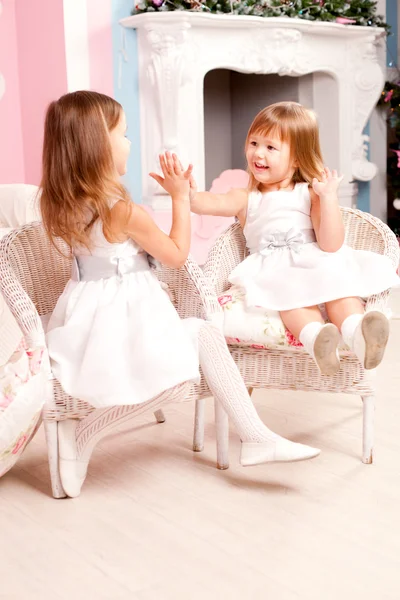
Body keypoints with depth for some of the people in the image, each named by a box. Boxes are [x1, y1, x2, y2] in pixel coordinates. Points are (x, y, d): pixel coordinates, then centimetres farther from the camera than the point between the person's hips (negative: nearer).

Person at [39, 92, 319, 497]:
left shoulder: (59, 205, 3)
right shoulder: (123, 211, -19)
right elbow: (177, 254, -7)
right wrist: (180, 197, -1)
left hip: (85, 325, 9)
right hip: (124, 323, -9)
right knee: (205, 334, -2)